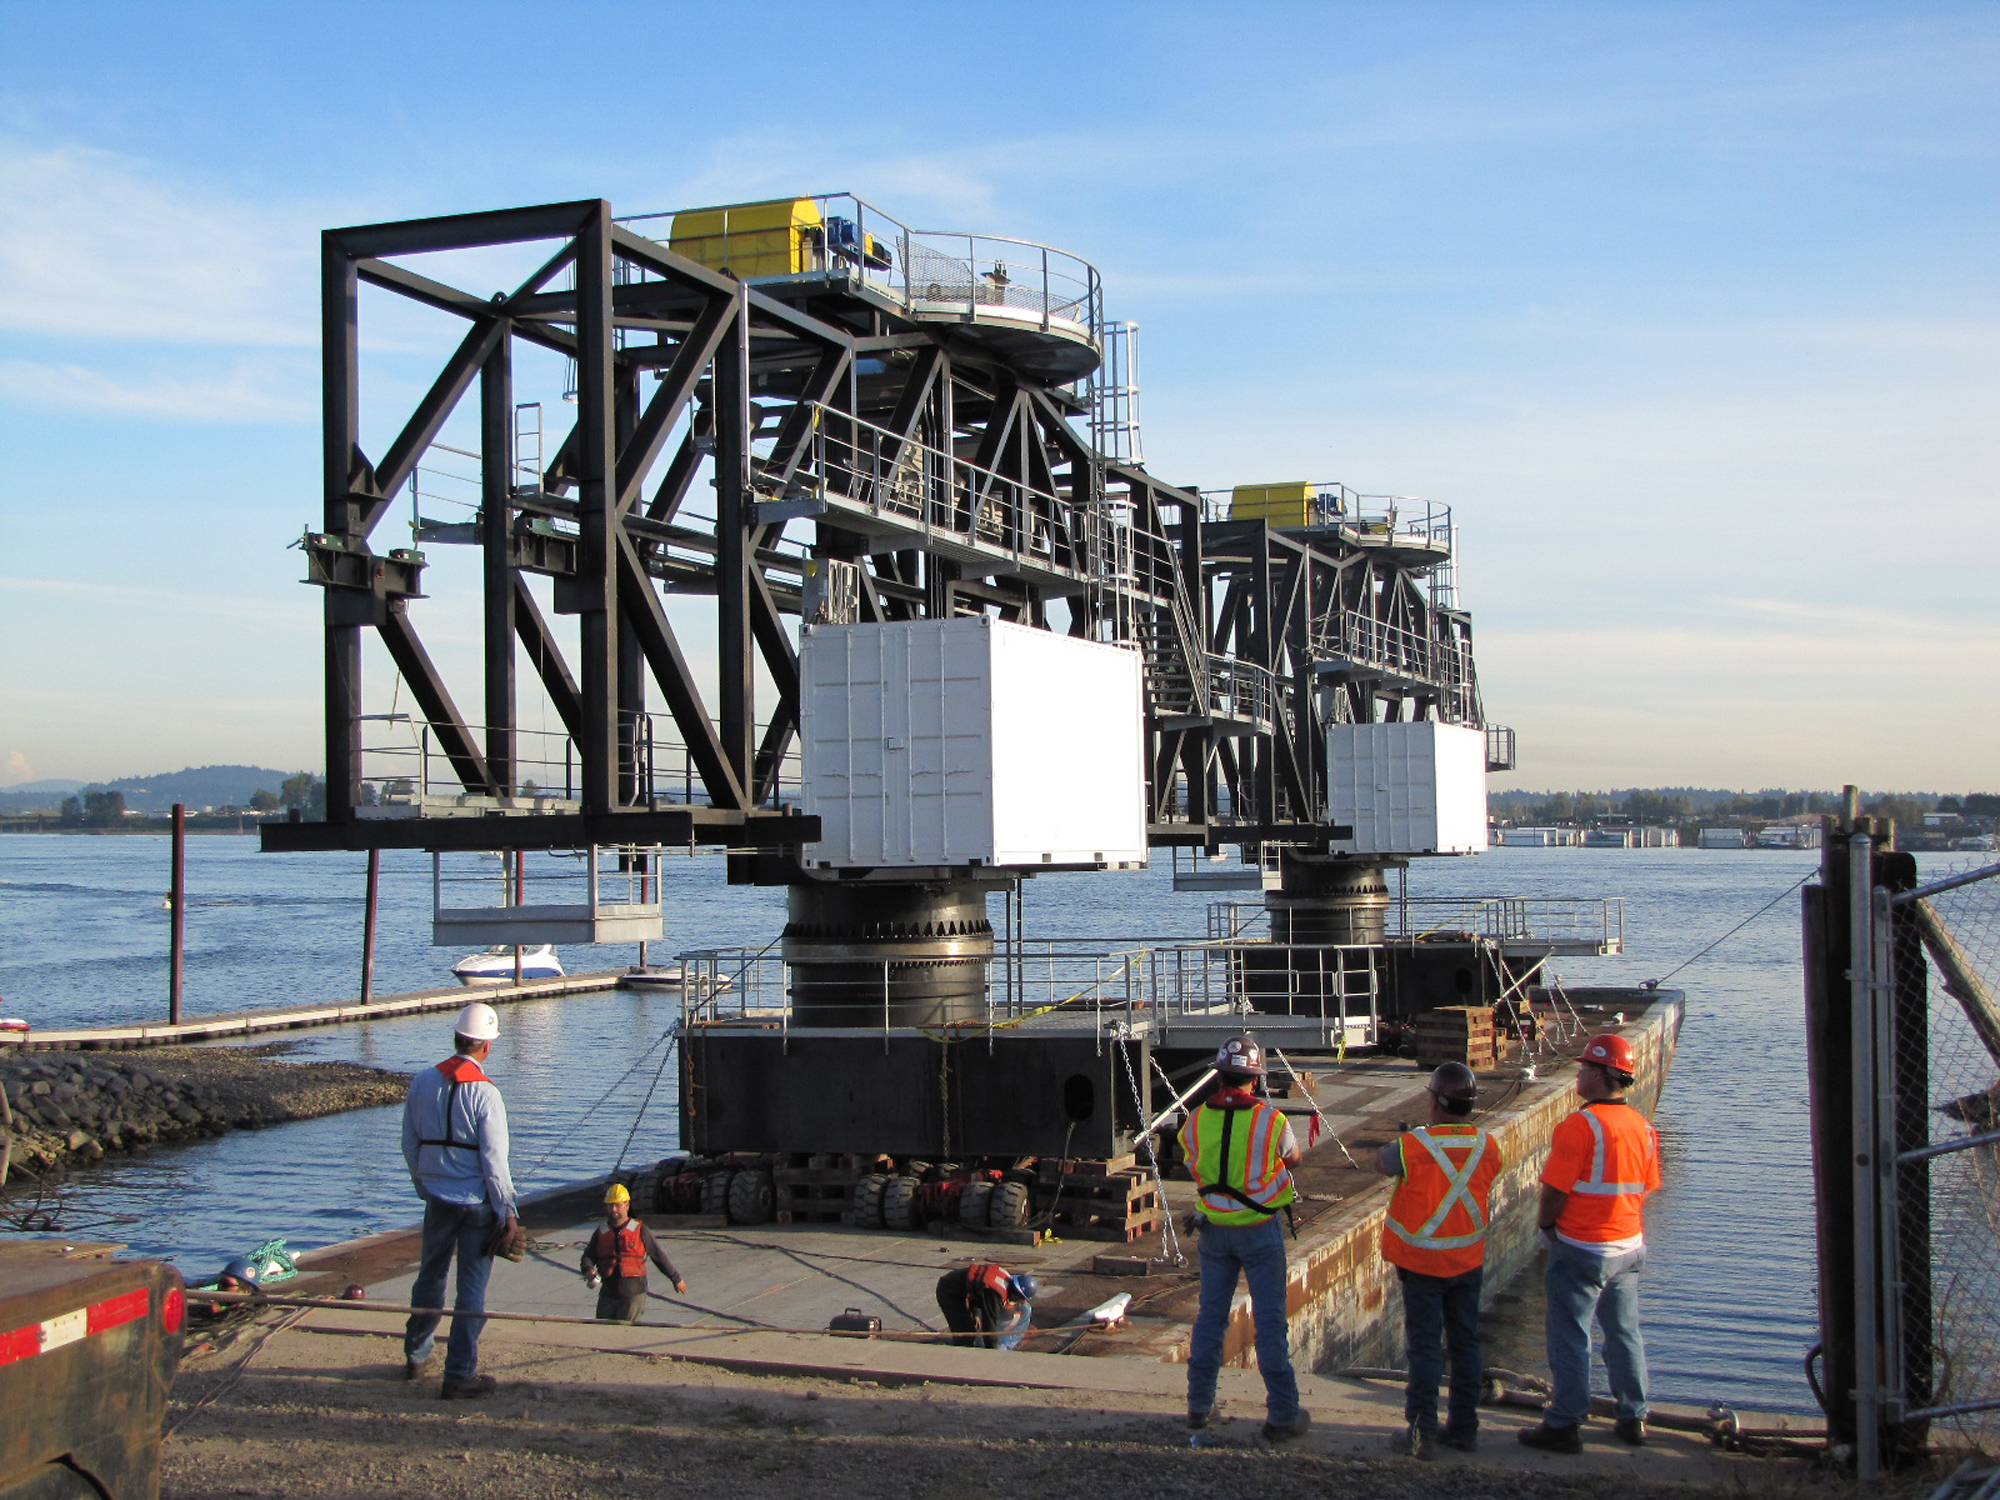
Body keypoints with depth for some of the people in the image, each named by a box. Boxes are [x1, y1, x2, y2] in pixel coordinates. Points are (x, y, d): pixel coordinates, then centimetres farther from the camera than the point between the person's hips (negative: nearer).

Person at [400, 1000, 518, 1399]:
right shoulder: (484, 1093, -17)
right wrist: (506, 1209, -8)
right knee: (472, 1288, 3)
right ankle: (459, 1375, 6)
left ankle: (415, 1356, 35)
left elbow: (409, 1144, 9)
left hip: (437, 1198, 5)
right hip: (477, 1202, -5)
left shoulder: (423, 1082, 0)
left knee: (430, 1276, 22)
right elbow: (494, 1159, -17)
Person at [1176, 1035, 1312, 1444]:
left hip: (1215, 1229, 3)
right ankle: (1282, 1416, 6)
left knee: (1210, 1316, 15)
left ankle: (1199, 1405, 22)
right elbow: (1292, 1159, 2)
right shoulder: (1271, 1121, -17)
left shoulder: (1196, 1120, -9)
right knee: (1270, 1321, 3)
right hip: (1260, 1229, -3)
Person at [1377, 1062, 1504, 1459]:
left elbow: (1380, 1165, -1)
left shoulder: (1411, 1146, -21)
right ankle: (1464, 1427, 20)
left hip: (1422, 1261, -3)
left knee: (1424, 1345, 3)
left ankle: (1422, 1432, 2)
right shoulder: (1488, 1146, -9)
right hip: (1469, 1260, 3)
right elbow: (1486, 1194, 7)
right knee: (1465, 1343, 13)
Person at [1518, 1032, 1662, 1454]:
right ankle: (1633, 1418, 24)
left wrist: (1545, 1222, -1)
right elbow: (1647, 1187, 11)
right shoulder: (1643, 1127, 3)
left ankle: (1564, 1426, 8)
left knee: (1570, 1339, 2)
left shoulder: (1580, 1126, -21)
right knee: (1624, 1332, 17)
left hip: (1581, 1249, -7)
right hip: (1629, 1245, 7)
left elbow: (1555, 1187, -19)